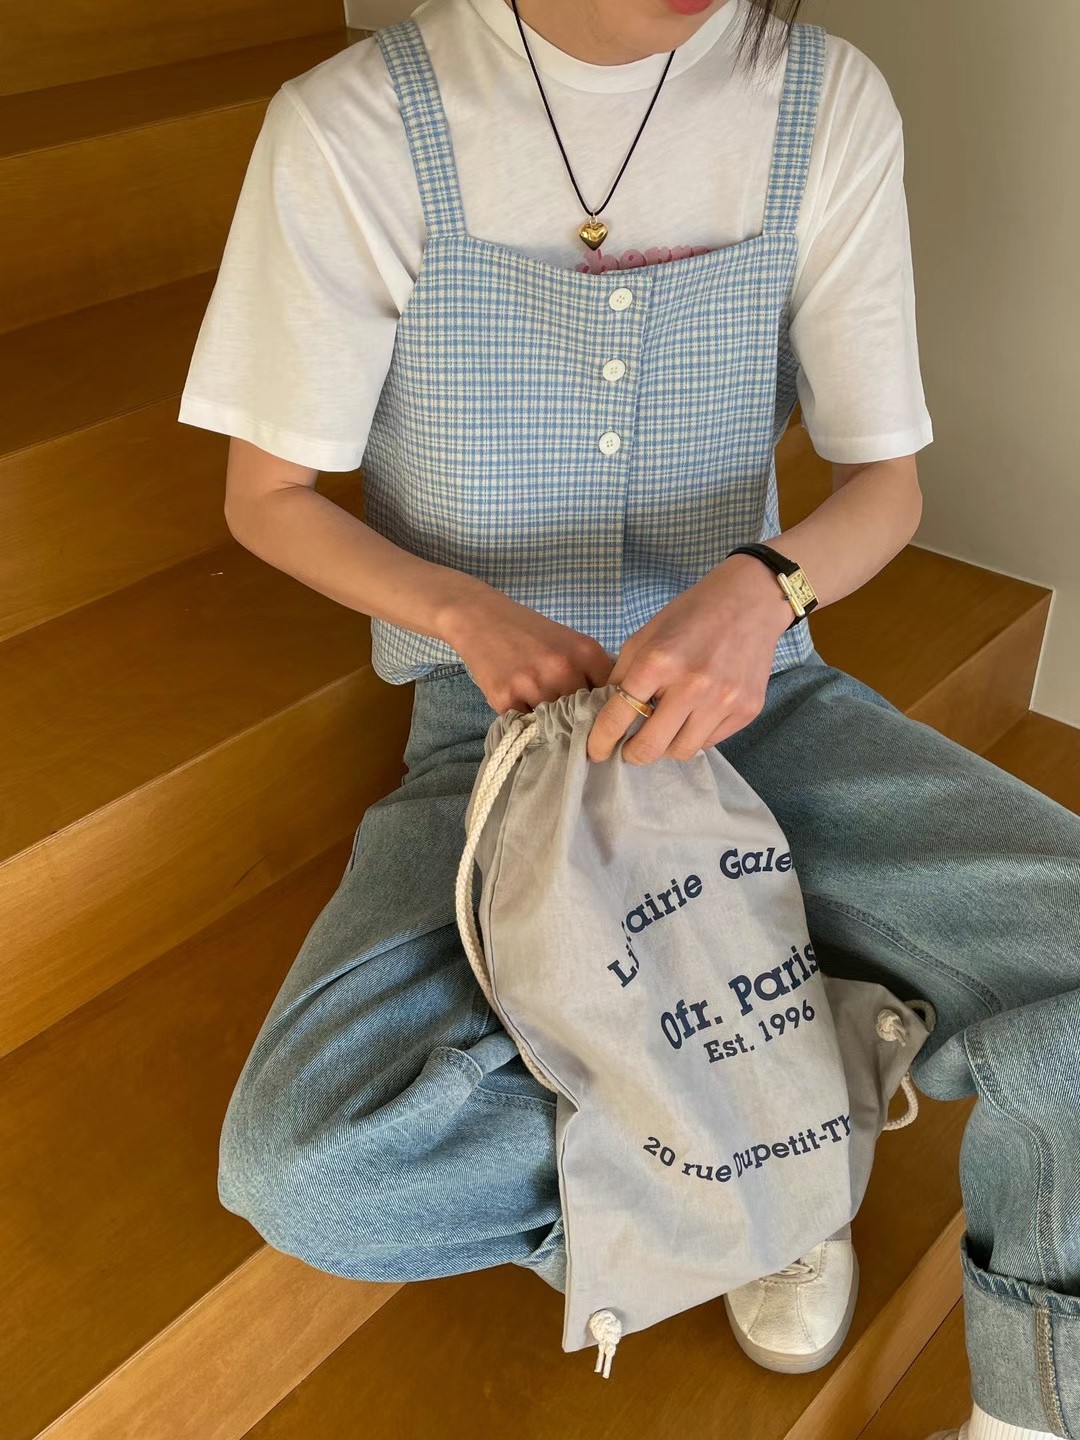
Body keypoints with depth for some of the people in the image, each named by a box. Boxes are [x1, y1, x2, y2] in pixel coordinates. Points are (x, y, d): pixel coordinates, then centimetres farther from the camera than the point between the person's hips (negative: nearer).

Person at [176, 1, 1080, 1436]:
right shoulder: (352, 125, -11)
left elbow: (887, 481, 0)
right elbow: (268, 496, -1)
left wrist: (763, 584, -24)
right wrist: (471, 612, -20)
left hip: (753, 691, 2)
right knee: (299, 1171, -24)